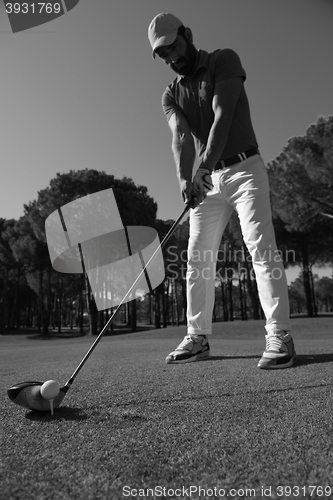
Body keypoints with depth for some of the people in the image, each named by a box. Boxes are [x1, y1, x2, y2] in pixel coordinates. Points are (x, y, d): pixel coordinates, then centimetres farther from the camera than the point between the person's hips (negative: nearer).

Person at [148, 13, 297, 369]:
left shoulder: (224, 60, 2)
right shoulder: (171, 95, 12)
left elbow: (223, 116, -16)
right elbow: (181, 136, -8)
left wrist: (204, 166, -30)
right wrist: (184, 178, -28)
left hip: (244, 168, -4)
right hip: (208, 179, 5)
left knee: (259, 244, -18)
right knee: (197, 257, 0)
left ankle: (279, 336, -13)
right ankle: (197, 337, 9)